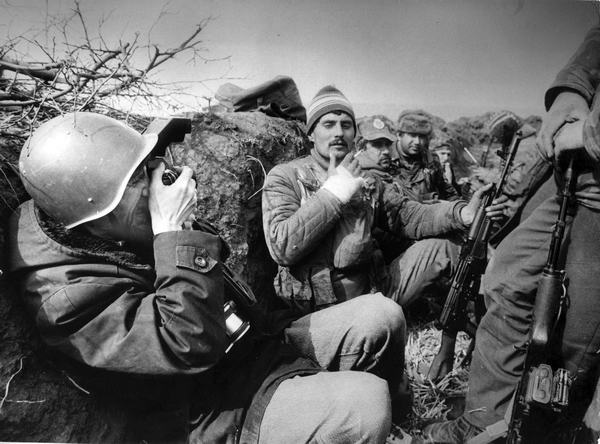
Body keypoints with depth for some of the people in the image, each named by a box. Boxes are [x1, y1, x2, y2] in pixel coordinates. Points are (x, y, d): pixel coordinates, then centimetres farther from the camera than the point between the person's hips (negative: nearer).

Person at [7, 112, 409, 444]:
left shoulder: (135, 227, 1)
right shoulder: (66, 294, -22)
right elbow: (190, 344, -32)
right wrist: (173, 232, -29)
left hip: (254, 346, 8)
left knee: (382, 316, -3)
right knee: (363, 406, -28)